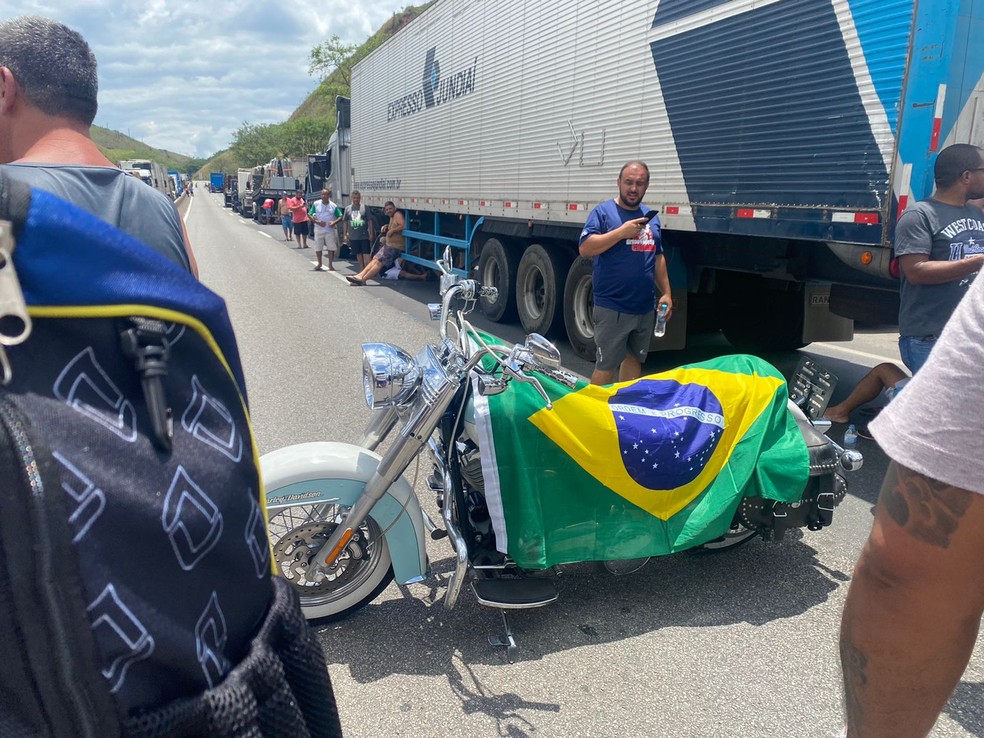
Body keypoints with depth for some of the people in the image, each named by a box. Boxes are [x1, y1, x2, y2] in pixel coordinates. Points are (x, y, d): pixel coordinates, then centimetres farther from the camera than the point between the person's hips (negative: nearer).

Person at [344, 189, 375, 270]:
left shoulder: (365, 207, 0)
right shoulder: (348, 209, 8)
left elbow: (370, 221, 0)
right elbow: (345, 223, 11)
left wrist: (371, 234, -5)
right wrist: (345, 235, 7)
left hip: (364, 236, -3)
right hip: (353, 237, 3)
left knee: (366, 254, -8)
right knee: (358, 255, 10)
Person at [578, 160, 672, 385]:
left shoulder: (650, 216, 14)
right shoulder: (603, 212, -5)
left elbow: (658, 257, 19)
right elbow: (585, 248, -17)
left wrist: (666, 293, 14)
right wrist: (622, 232, -21)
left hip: (645, 307, 6)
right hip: (612, 307, -6)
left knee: (634, 359, 16)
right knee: (606, 366, -2)